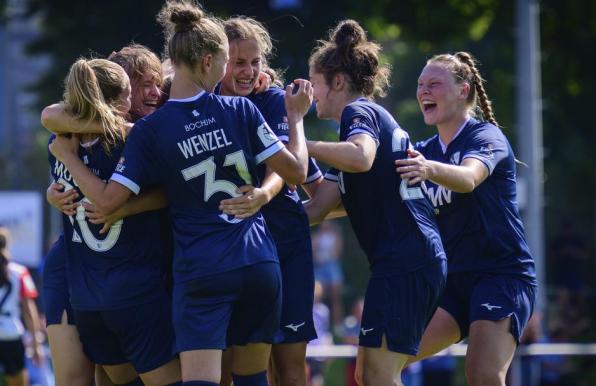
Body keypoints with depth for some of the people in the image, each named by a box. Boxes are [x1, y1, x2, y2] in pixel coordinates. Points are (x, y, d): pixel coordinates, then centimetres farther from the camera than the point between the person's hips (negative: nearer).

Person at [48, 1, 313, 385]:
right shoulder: (241, 110, -2)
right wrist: (296, 116, 17)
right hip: (259, 266, 2)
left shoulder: (150, 130, -5)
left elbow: (108, 200, -7)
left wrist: (68, 156, 8)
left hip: (200, 273, -2)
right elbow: (295, 171, 1)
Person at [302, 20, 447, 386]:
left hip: (402, 262, -10)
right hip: (424, 259, 10)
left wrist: (303, 144, -18)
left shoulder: (359, 112, -3)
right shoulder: (373, 116, 24)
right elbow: (317, 209, 19)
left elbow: (361, 156, -30)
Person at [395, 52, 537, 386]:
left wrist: (430, 170, -52)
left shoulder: (486, 136, -8)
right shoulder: (426, 151, 14)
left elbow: (468, 178, -31)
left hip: (502, 274, -8)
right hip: (452, 279, 8)